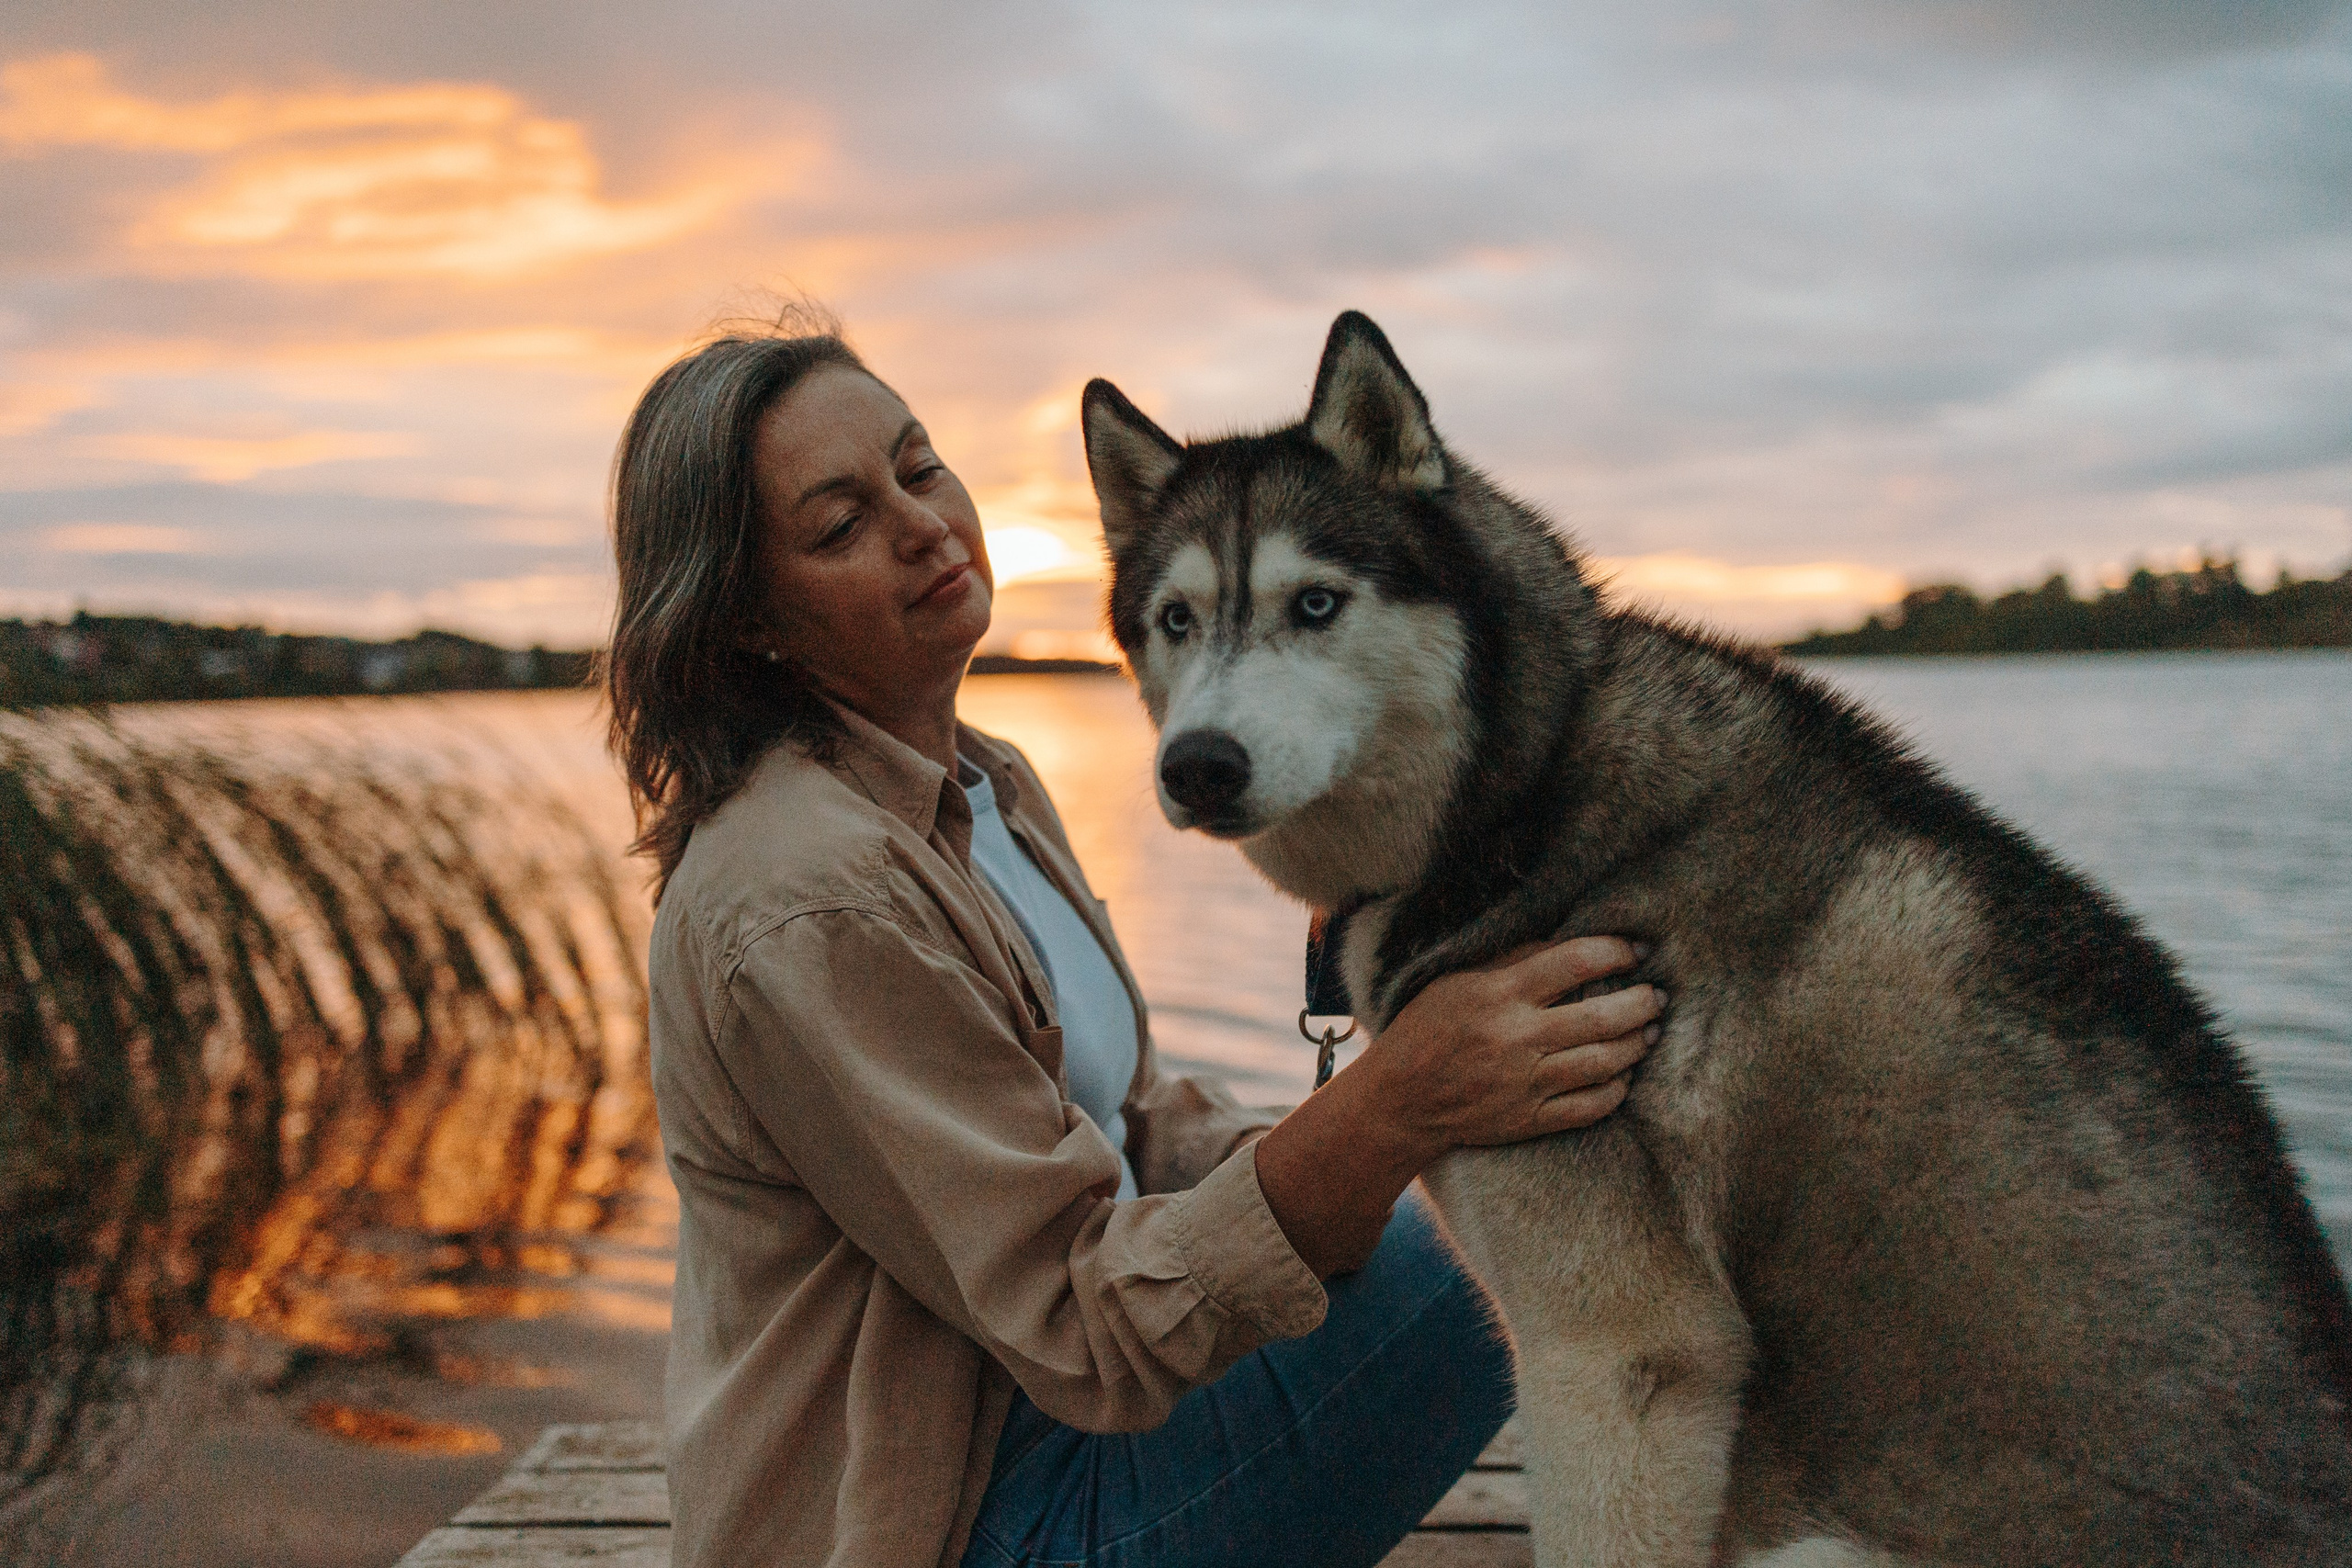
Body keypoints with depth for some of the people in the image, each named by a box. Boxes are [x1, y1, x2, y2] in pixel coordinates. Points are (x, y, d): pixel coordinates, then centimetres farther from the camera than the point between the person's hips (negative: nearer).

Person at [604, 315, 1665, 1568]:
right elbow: (1085, 1328, -26)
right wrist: (1391, 1110, -38)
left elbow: (1139, 1131, 8)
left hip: (1036, 1410, 9)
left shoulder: (988, 787, 8)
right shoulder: (803, 906, -24)